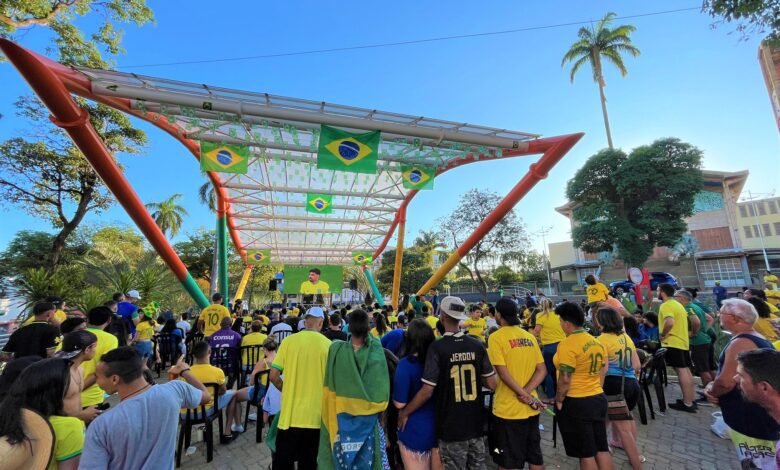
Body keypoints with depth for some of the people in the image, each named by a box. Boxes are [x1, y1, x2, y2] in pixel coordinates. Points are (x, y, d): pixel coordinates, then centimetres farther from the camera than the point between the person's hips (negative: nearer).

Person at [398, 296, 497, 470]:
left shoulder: (437, 347, -19)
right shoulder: (477, 345, -6)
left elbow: (427, 391, -19)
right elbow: (492, 384, -2)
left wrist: (405, 413, -5)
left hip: (451, 425, -4)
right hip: (475, 422, 4)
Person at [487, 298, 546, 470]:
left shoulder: (496, 337, -15)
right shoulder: (529, 336, 4)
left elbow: (503, 373, -20)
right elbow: (542, 370, 1)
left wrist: (525, 396, -13)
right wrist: (527, 392, -9)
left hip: (508, 409, -6)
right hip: (531, 409, 6)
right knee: (534, 456, 21)